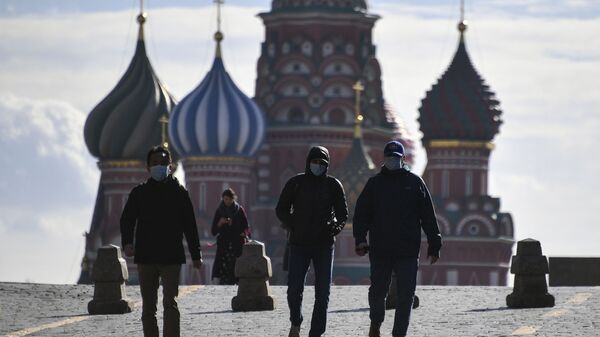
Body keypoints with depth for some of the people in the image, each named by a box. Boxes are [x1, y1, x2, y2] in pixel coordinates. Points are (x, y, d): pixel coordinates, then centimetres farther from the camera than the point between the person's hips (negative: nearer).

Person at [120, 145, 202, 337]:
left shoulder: (178, 192, 4)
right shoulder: (139, 193, 8)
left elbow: (189, 225, 7)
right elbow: (127, 220, 8)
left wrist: (196, 254, 5)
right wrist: (127, 242, -11)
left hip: (172, 256, -3)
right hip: (145, 256, 3)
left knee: (170, 303, -12)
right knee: (148, 306, 7)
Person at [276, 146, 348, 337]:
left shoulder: (333, 185, 5)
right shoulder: (296, 183, 3)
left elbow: (342, 214, 10)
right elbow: (281, 210, 8)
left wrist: (335, 227, -10)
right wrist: (293, 228, -5)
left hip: (324, 245, 1)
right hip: (299, 244, -1)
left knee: (323, 292, -2)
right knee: (294, 289, -6)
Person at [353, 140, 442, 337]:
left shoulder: (415, 182, 7)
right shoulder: (374, 184, 9)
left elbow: (428, 216, 8)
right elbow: (361, 214, 5)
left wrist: (434, 246, 4)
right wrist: (360, 239, -10)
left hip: (408, 252, -1)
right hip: (380, 250, 1)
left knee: (405, 297, -4)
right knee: (378, 291, 9)